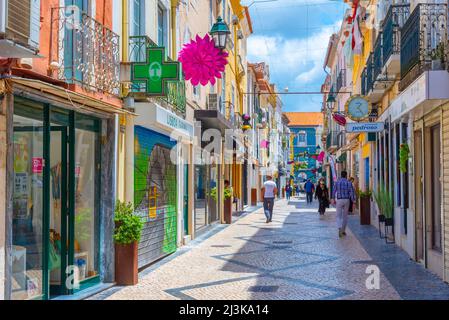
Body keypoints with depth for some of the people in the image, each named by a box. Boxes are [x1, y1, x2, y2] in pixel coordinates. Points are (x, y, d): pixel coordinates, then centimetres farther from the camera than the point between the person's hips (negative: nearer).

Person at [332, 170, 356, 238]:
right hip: (346, 200, 1)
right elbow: (352, 192, -7)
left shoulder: (337, 182, -3)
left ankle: (340, 229, -22)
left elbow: (334, 191, 5)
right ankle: (343, 230, 19)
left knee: (339, 216, 2)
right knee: (345, 216, 14)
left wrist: (333, 199, 20)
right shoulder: (349, 183, -3)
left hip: (339, 200, -1)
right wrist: (354, 201, -3)